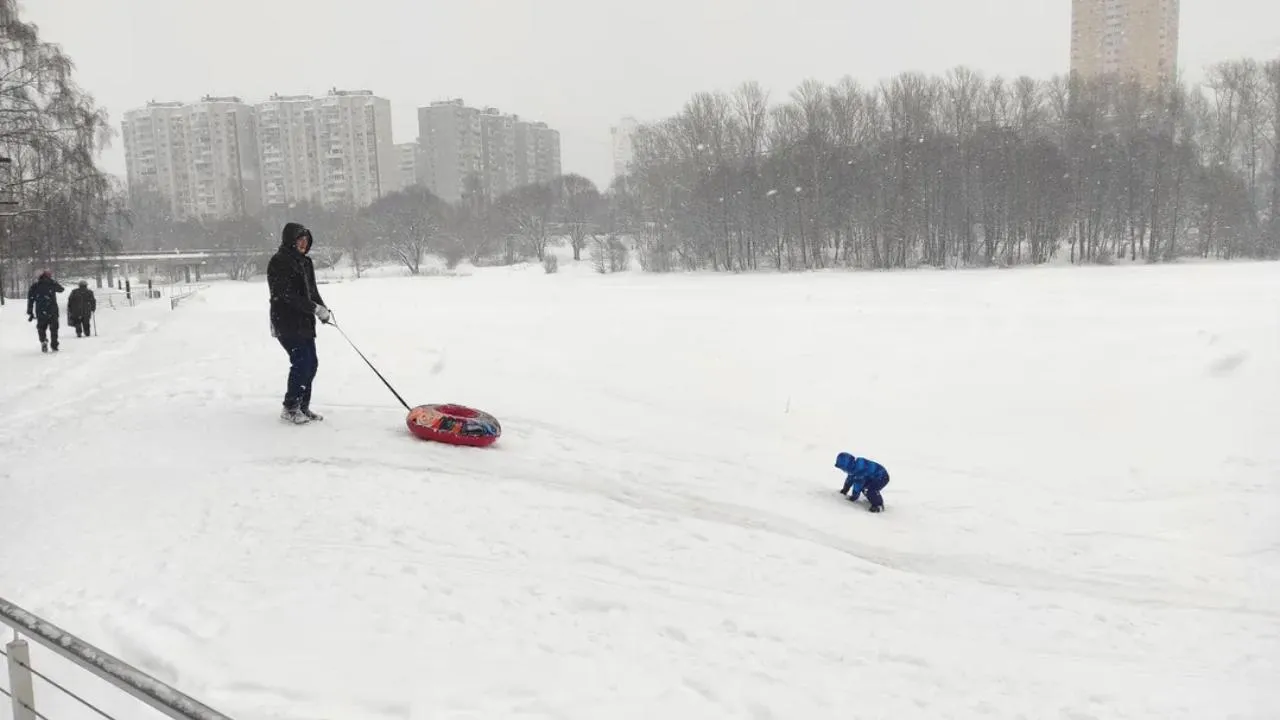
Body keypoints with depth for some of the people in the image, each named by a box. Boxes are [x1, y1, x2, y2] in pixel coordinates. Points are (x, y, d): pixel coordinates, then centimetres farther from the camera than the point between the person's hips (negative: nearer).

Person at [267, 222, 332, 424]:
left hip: (304, 322, 9)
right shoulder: (279, 262, -12)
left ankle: (302, 407, 19)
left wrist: (322, 308, 0)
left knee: (311, 363, 8)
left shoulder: (304, 262, 15)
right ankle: (290, 408, 1)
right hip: (287, 322, -9)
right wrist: (315, 308, -22)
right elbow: (287, 295, -20)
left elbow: (312, 290, 18)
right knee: (302, 363, -12)